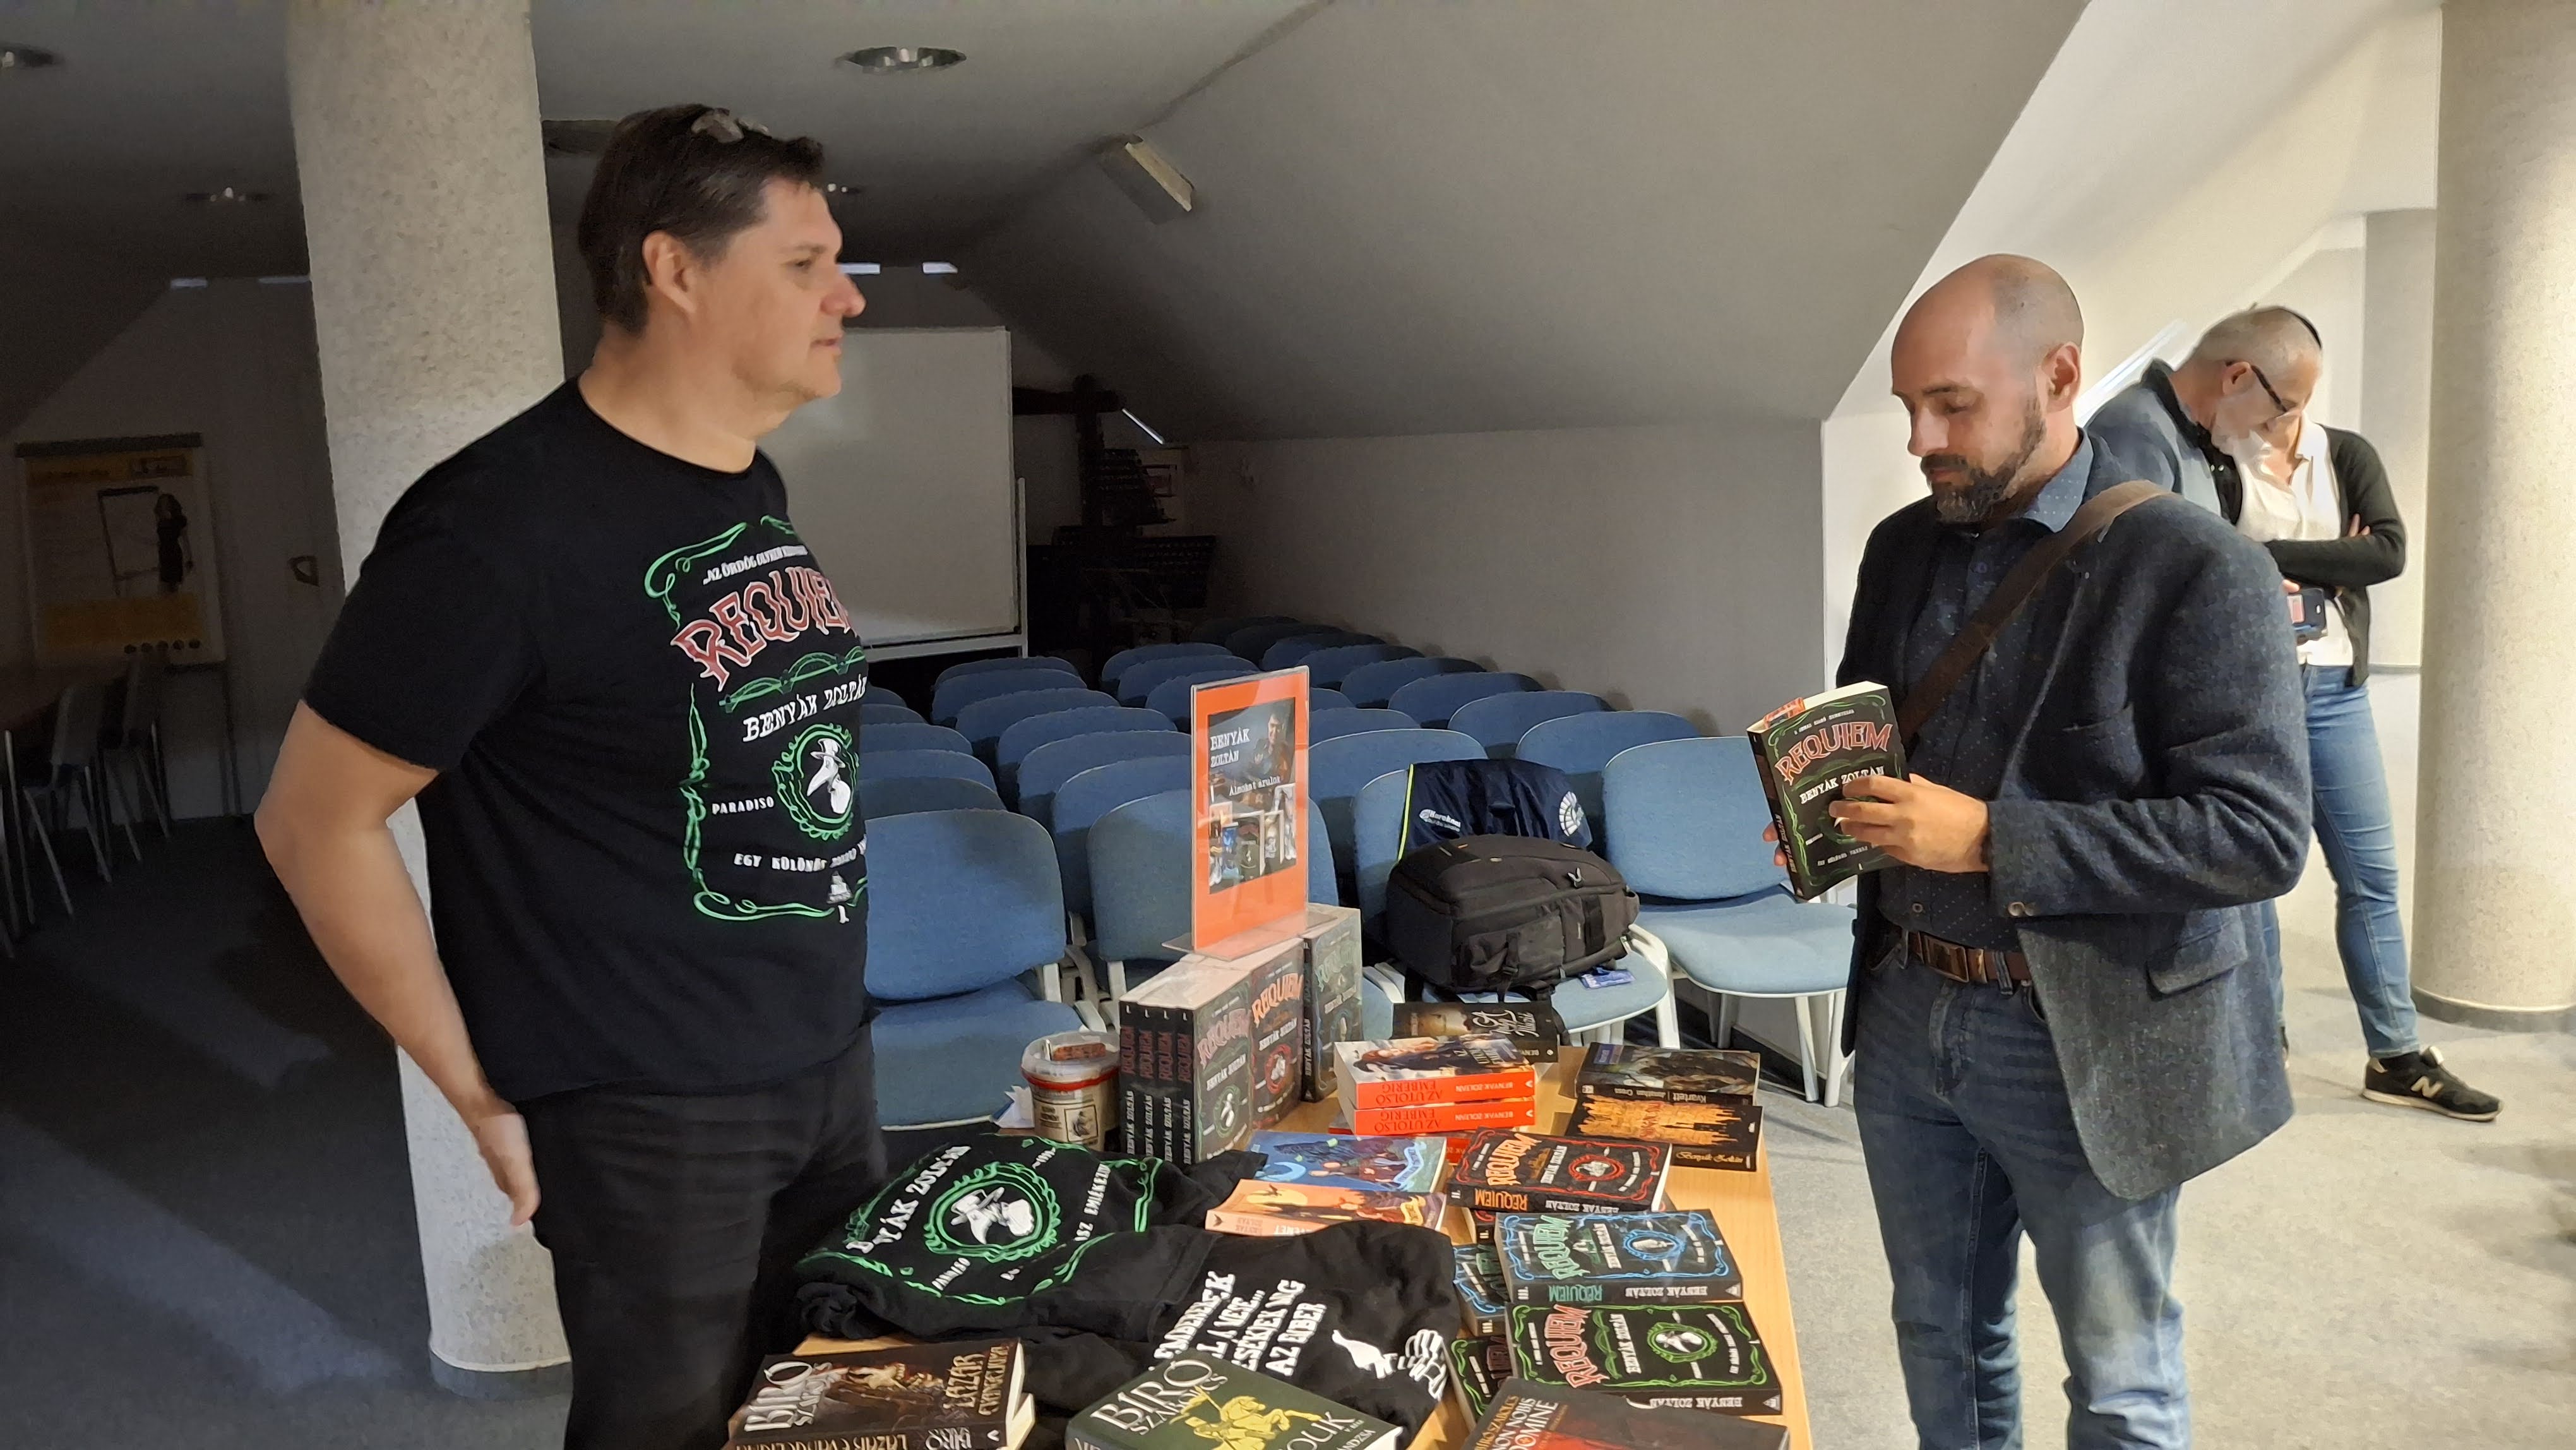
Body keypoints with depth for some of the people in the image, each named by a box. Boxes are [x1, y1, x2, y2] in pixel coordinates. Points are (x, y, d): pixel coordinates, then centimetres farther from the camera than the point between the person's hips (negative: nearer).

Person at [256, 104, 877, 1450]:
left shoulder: (752, 485, 5)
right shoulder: (505, 524, -20)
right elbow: (316, 823, -13)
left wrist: (823, 1009, 15)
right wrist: (486, 1099, -9)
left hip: (832, 1063, 7)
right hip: (651, 1116, -7)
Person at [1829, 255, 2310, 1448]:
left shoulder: (2194, 570, -16)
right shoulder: (1903, 547, 4)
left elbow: (2260, 834, -21)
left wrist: (1991, 840, -26)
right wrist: (1828, 805, -7)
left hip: (2085, 1039, -5)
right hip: (1906, 1012, 6)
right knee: (1941, 1339, 22)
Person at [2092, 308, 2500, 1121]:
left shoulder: (2349, 456, 7)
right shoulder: (2209, 461, -1)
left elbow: (2391, 550, -8)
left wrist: (2272, 560, -15)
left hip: (2335, 689, 3)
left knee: (2371, 876, 6)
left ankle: (2396, 1057, 16)